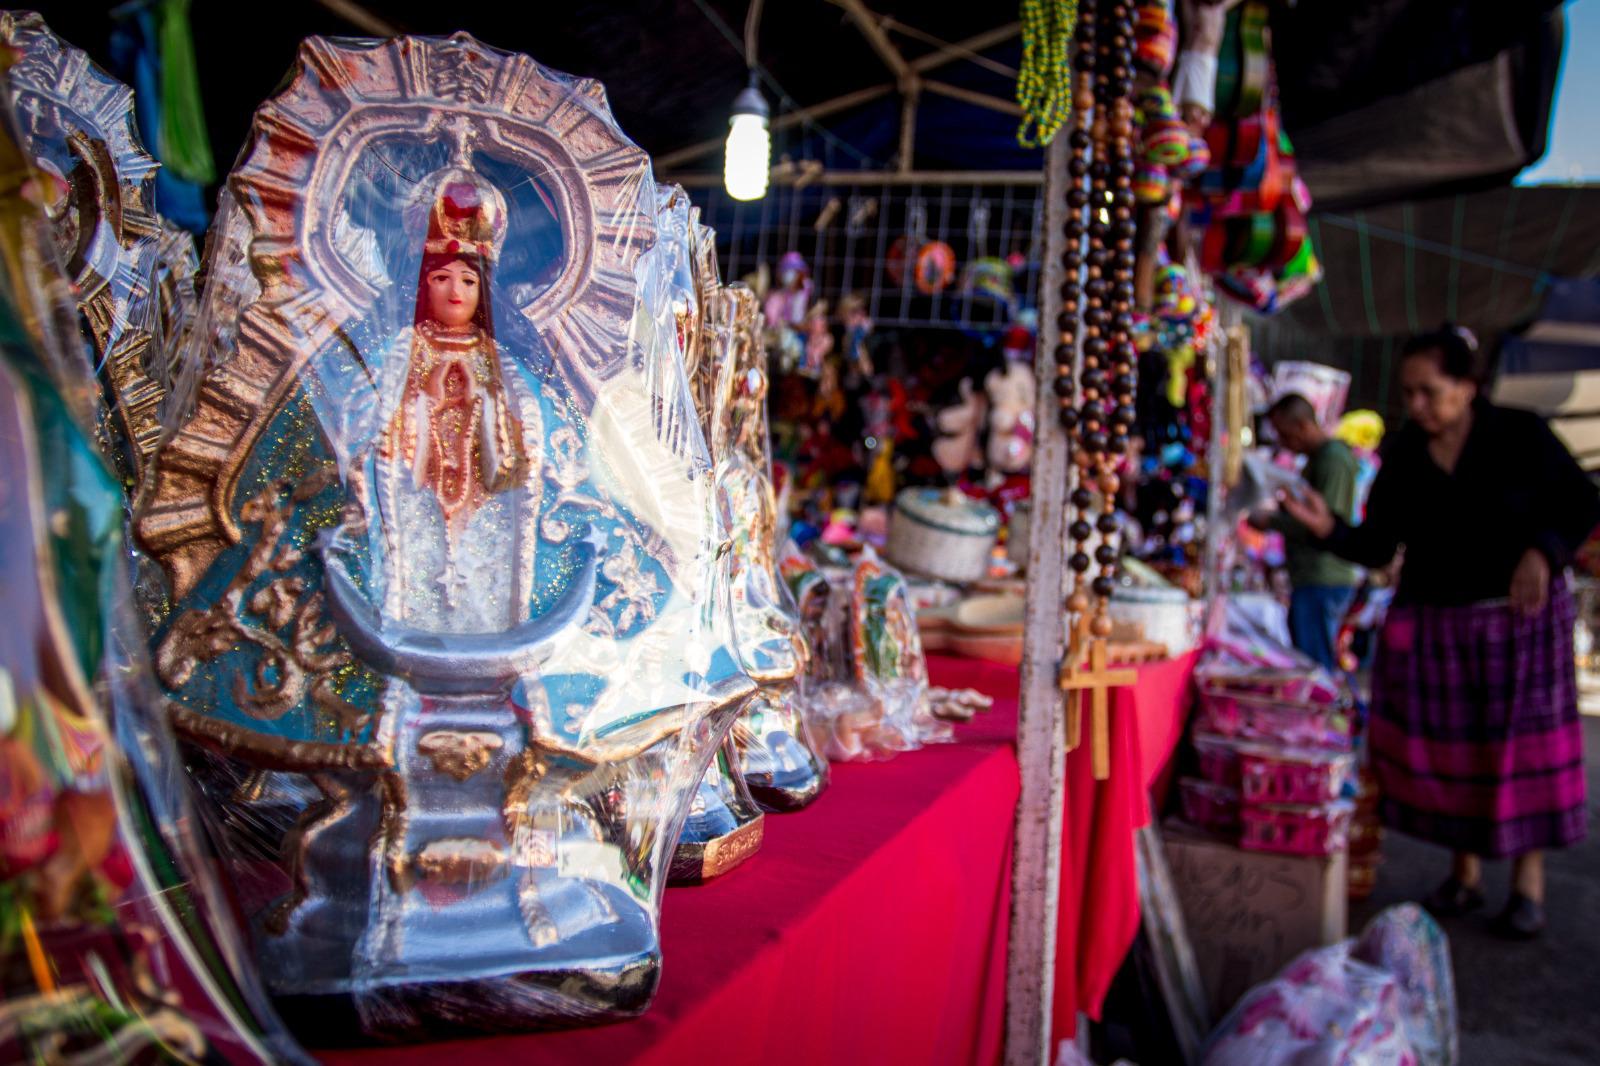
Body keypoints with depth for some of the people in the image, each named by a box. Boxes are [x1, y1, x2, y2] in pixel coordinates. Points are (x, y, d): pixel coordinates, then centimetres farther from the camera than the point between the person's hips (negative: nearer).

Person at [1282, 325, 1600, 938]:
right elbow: (1377, 547, 1)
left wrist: (1543, 552, -19)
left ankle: (1529, 882, 15)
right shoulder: (1402, 457, 2)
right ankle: (1465, 874, 20)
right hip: (1432, 623, 3)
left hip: (1519, 617, -2)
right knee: (1447, 747, 4)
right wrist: (1329, 528, -18)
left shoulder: (1520, 437, -6)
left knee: (1524, 745, 0)